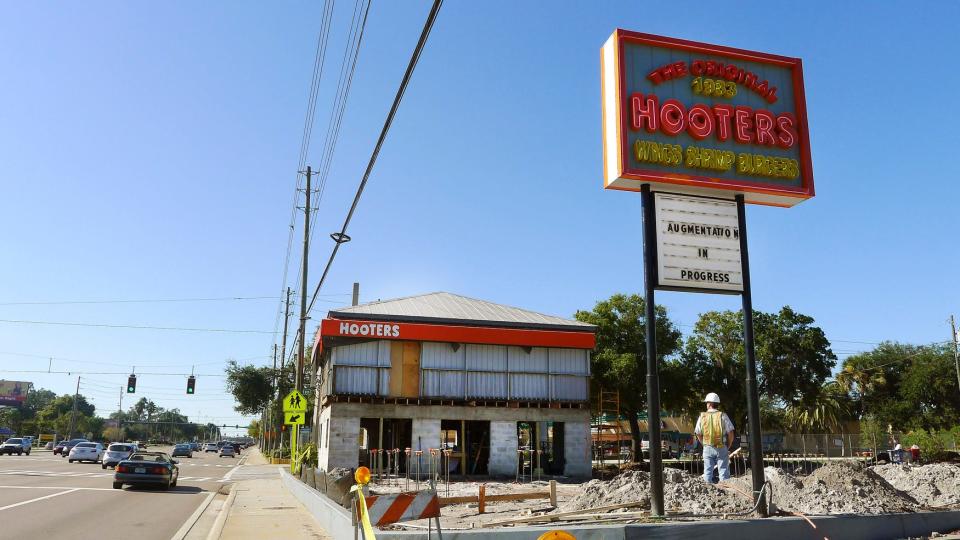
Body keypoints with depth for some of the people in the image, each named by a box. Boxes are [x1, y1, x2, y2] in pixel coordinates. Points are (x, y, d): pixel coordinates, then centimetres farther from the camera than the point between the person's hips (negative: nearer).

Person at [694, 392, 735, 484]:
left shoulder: (702, 416, 1)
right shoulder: (723, 416, -5)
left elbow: (698, 434, 5)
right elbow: (730, 433, -4)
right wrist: (728, 447, 9)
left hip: (707, 448, 2)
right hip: (722, 448, -1)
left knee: (708, 472, 8)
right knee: (723, 471, 3)